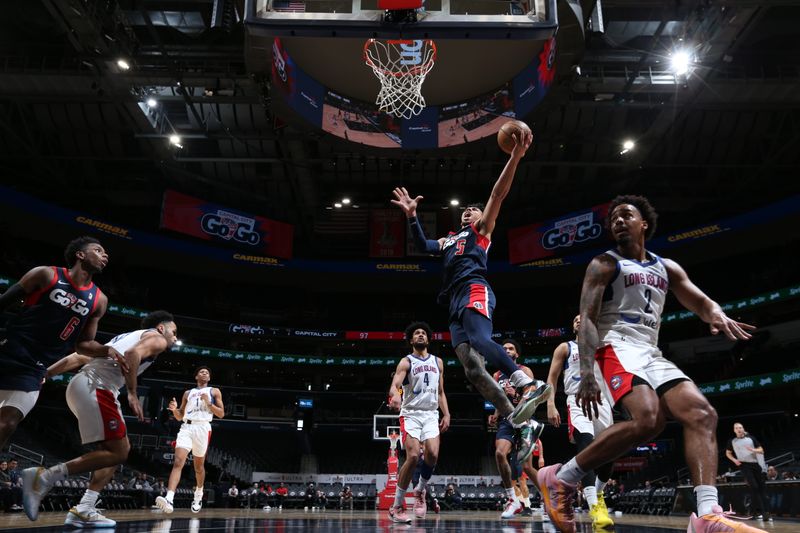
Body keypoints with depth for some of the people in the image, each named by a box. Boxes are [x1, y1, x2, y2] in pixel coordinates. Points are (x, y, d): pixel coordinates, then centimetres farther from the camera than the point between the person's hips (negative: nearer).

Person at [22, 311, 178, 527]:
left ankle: (84, 510, 6)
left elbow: (78, 356, 27)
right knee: (117, 453, -8)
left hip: (80, 384, 9)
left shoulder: (126, 336, 33)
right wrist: (132, 394, -17)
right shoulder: (157, 339, 9)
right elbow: (132, 354, -15)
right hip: (95, 388, -9)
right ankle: (46, 477, -14)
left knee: (121, 450, 13)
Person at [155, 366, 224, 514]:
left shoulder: (214, 391, 12)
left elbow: (221, 414, 5)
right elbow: (179, 417, 19)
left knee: (199, 466, 10)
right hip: (186, 427, 1)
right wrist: (174, 409, -2)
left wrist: (208, 403, -8)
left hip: (202, 427, -1)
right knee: (178, 462, -18)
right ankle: (169, 499, -31)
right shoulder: (188, 393, 20)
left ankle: (198, 494, 34)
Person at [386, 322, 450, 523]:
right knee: (413, 456, -17)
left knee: (433, 455, -15)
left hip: (431, 414, 4)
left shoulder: (437, 361, 15)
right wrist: (395, 395, -40)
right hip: (411, 414, -4)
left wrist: (446, 414, 7)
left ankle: (420, 491, 15)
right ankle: (396, 507, -4)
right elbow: (395, 384, -17)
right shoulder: (406, 362, 0)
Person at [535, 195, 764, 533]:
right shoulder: (605, 264, 2)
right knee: (648, 420, -29)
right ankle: (559, 478, -19)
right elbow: (586, 319, -8)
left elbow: (700, 302, 12)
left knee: (702, 415, -12)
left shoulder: (667, 268, 22)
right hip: (618, 347, -7)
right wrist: (587, 373, -22)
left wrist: (717, 315, -16)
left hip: (651, 352, 8)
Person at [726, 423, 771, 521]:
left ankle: (766, 511, 11)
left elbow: (761, 450, 6)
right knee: (754, 486, -14)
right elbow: (728, 453, 18)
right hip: (744, 465, -2)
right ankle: (761, 511, -12)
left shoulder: (751, 438, 7)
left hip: (755, 464, 2)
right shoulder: (732, 441, 6)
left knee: (762, 486, 3)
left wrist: (752, 450, -15)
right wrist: (734, 460, 0)